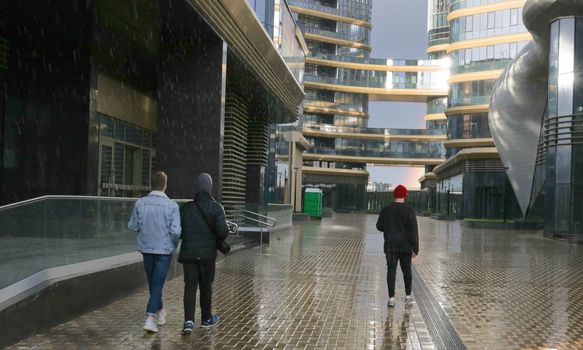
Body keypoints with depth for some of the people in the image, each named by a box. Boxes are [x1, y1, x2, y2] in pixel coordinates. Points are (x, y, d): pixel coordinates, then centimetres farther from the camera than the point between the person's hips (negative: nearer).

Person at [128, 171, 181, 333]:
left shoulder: (140, 203, -7)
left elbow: (133, 226, 1)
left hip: (146, 248, 3)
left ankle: (160, 311, 36)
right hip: (164, 250, -3)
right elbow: (175, 231, -17)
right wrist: (175, 243, 3)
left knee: (152, 282, 20)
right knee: (157, 284, 2)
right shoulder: (172, 205, -15)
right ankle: (150, 318, -8)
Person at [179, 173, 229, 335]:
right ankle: (206, 319, 28)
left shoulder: (185, 208, -2)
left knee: (190, 286, 5)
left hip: (188, 253, 1)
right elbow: (223, 231, -13)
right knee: (206, 285, 14)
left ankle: (188, 321, -10)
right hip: (208, 253, -1)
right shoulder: (216, 207, -7)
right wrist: (218, 238, 9)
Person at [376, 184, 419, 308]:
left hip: (390, 245, 1)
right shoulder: (409, 210, -9)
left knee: (391, 271, 2)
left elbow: (379, 226, 8)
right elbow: (413, 231, -11)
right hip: (405, 246, -1)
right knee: (407, 271, 14)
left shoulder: (386, 209, -1)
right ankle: (408, 297, 20)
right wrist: (415, 248, -6)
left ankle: (391, 299, -2)